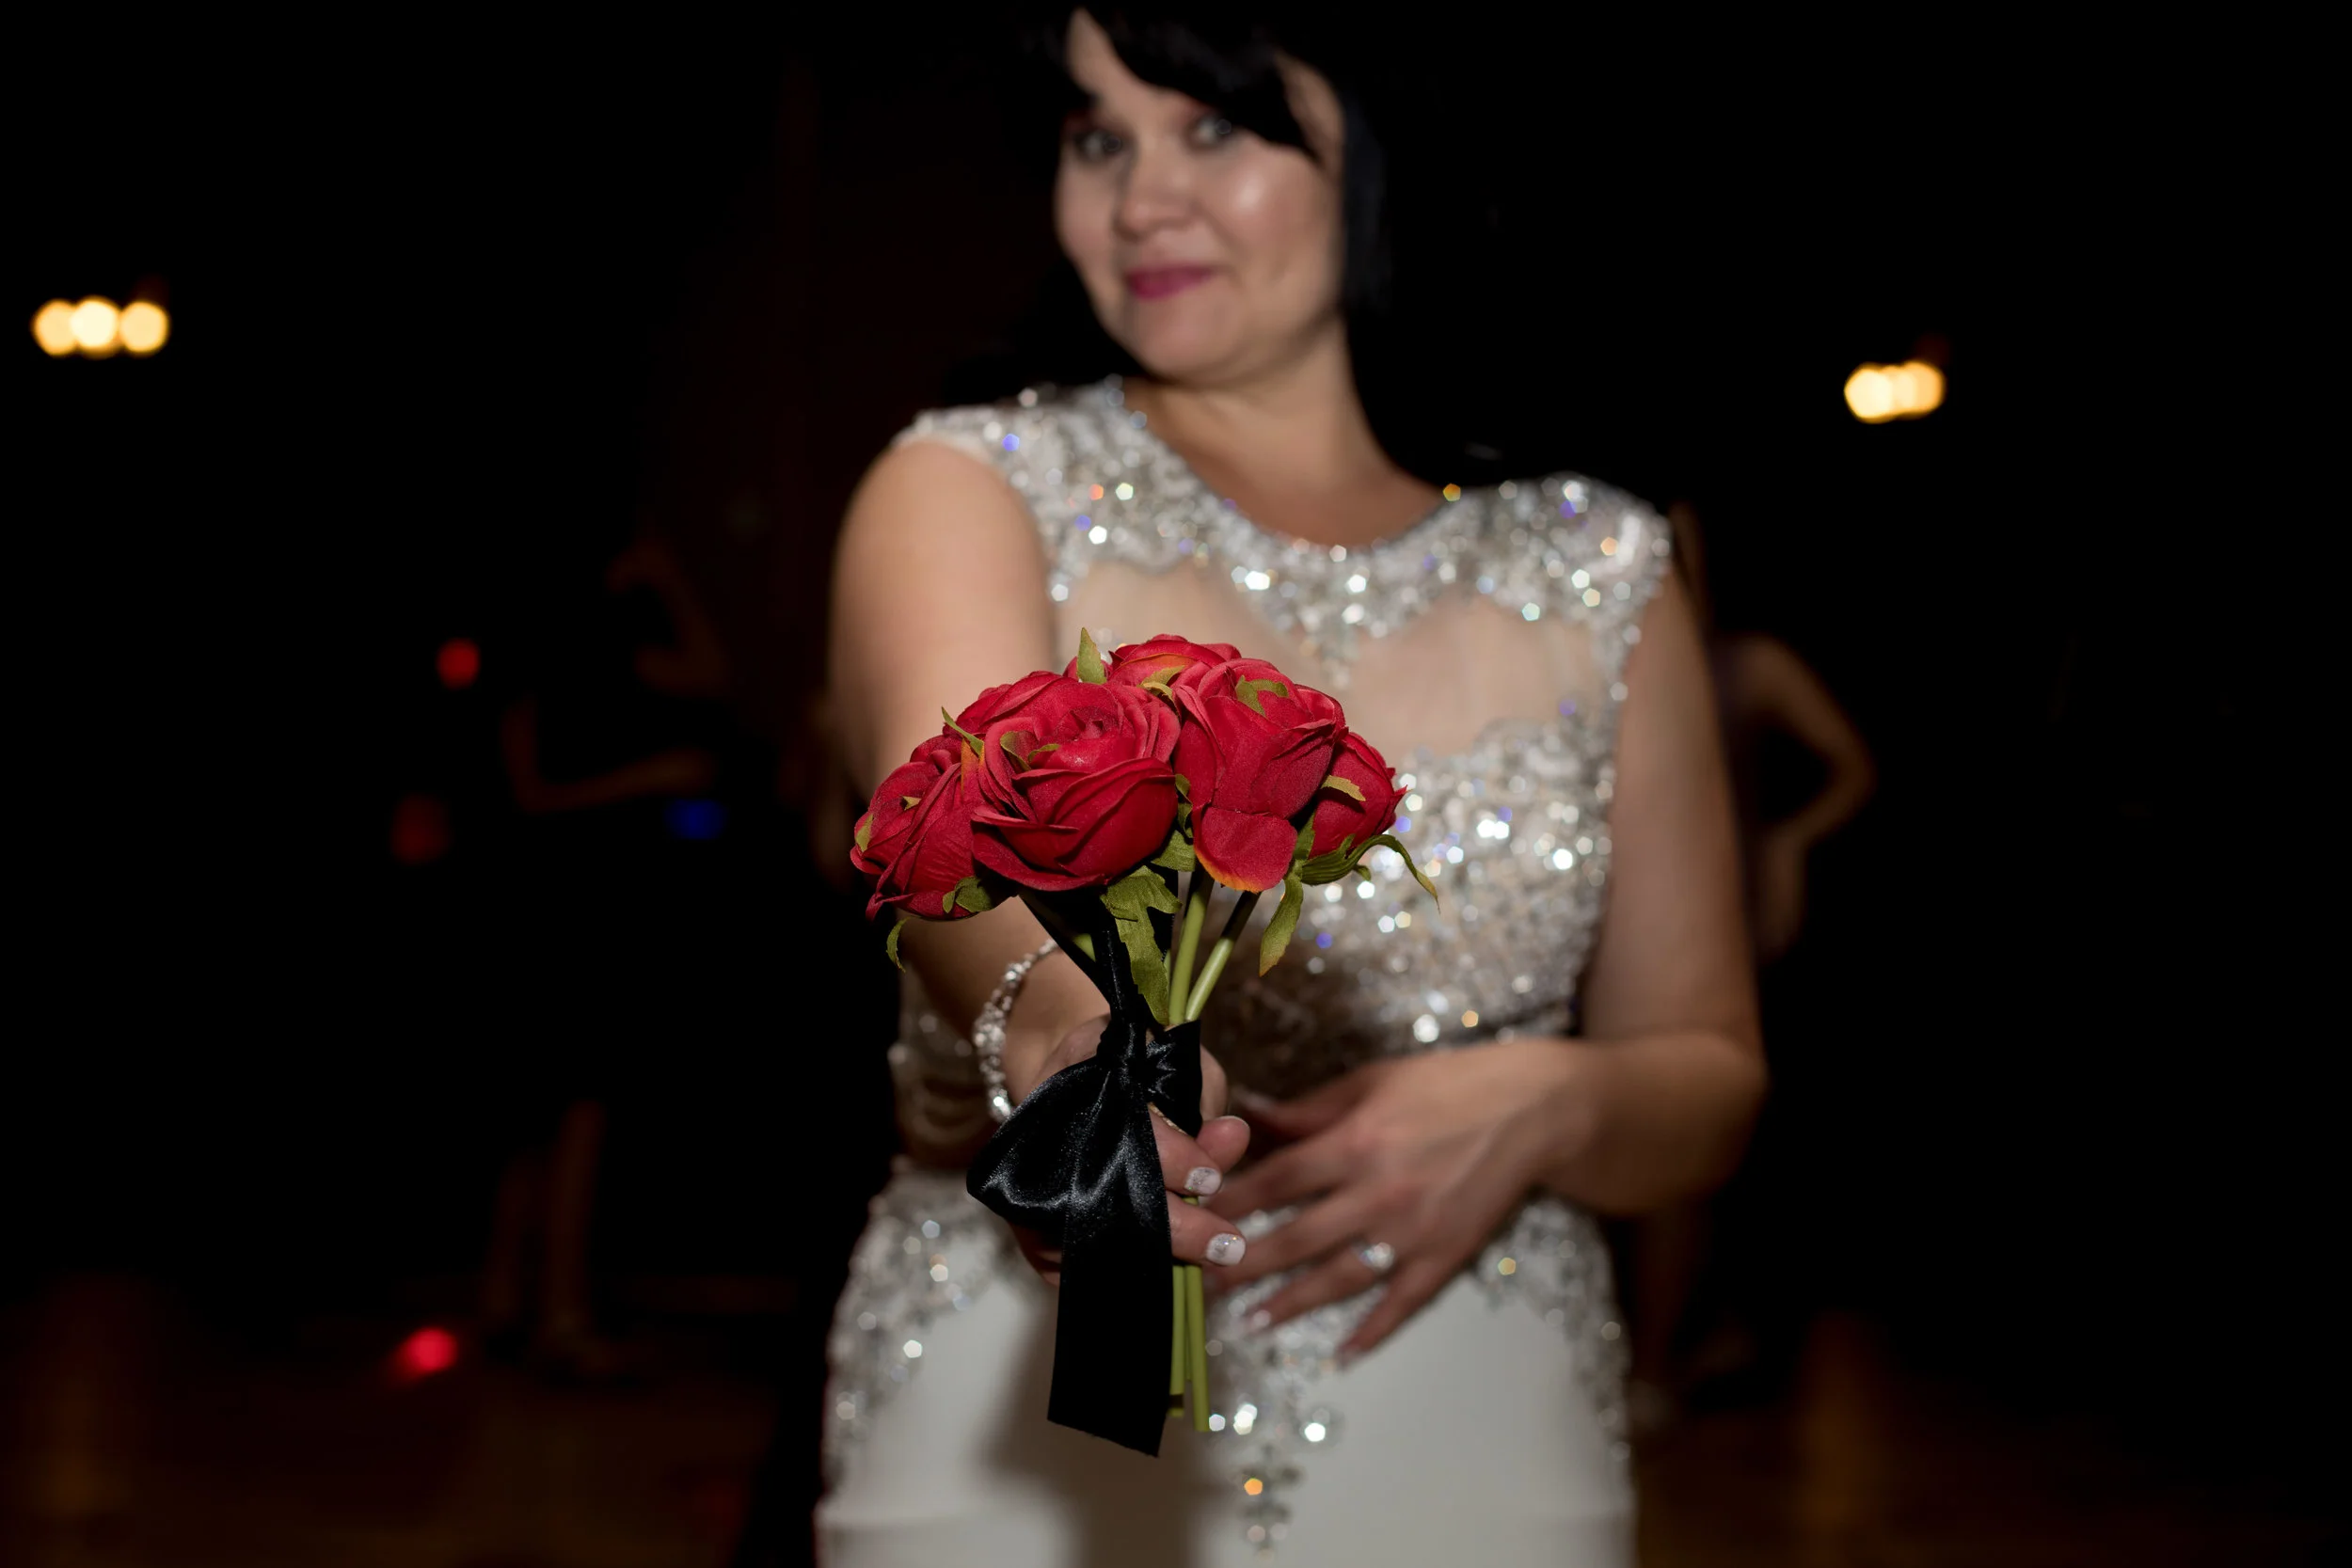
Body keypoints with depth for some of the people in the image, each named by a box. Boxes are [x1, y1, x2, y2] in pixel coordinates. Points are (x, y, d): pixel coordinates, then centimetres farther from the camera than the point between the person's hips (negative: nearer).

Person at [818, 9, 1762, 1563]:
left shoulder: (1595, 570, 2)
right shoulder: (973, 489, -4)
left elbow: (1708, 1076, 6)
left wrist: (1545, 1110, -15)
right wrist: (1065, 1015, -46)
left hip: (1477, 1443, 2)